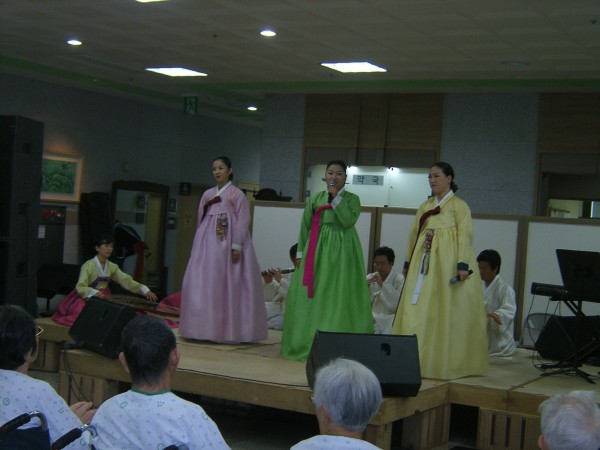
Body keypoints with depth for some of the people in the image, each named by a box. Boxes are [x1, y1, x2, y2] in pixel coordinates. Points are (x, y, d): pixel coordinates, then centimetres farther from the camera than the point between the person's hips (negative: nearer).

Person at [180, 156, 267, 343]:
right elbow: (200, 219, 16)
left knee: (226, 284, -4)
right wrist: (200, 243, 6)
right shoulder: (207, 194, 15)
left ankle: (227, 328, 0)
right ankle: (206, 328, 8)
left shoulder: (237, 194, -1)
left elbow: (242, 221, -8)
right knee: (203, 283, 2)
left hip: (227, 243, -5)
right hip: (208, 243, 5)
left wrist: (237, 246, -16)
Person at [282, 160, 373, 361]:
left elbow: (348, 221, -16)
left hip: (341, 251, -4)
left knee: (338, 296, -7)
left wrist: (336, 197, -15)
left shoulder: (352, 199, 1)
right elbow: (305, 226, 11)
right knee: (312, 294, 5)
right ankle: (308, 344, 13)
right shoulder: (315, 198, 11)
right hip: (316, 250, 4)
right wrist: (301, 252, 7)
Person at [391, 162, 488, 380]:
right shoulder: (425, 206, 18)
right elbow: (414, 234, 17)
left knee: (447, 310, -4)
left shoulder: (459, 205, 1)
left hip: (448, 262, -6)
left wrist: (463, 264, -17)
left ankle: (447, 362, 2)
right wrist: (408, 262, 12)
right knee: (420, 310, 3)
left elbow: (465, 235, -7)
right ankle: (419, 359, 8)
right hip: (424, 261, 6)